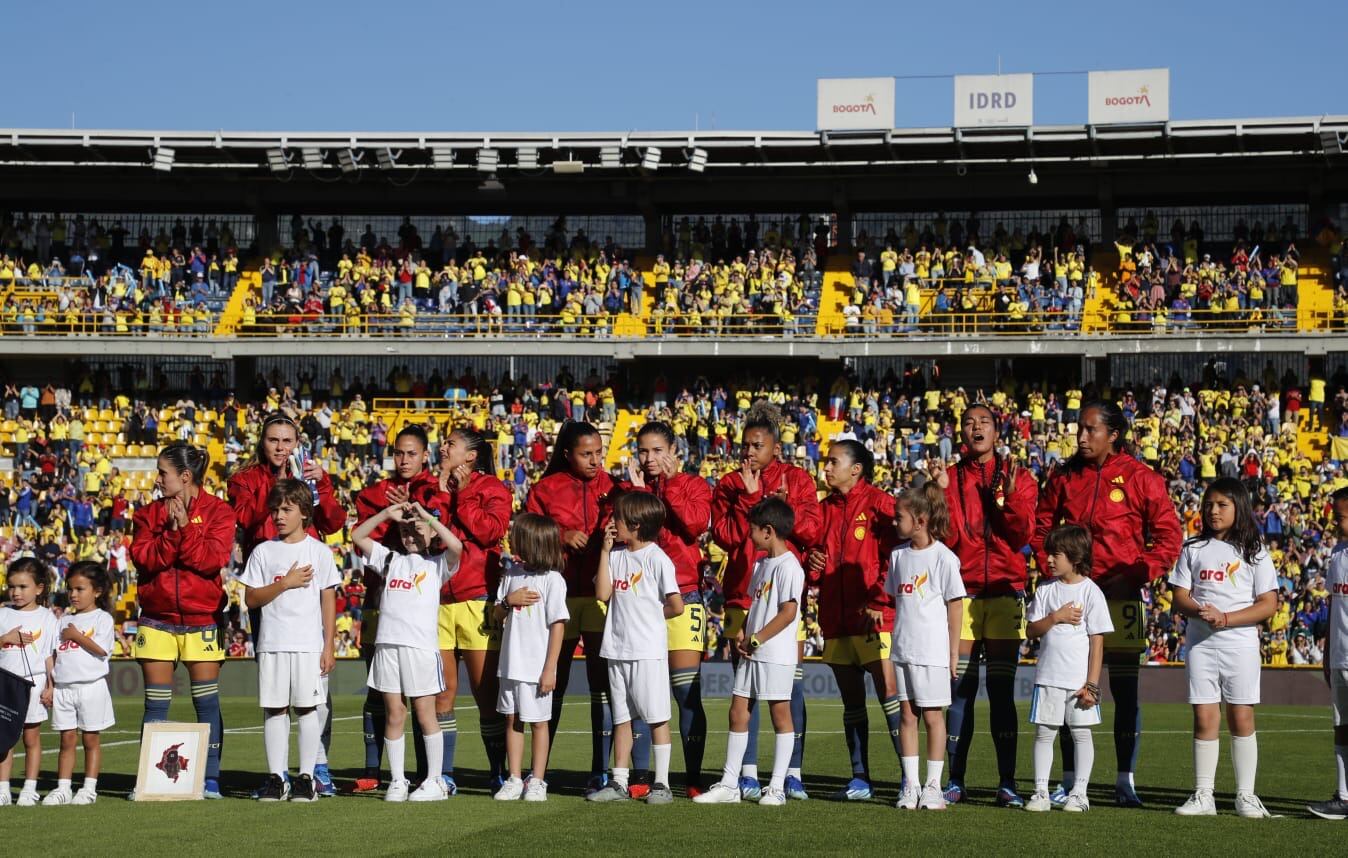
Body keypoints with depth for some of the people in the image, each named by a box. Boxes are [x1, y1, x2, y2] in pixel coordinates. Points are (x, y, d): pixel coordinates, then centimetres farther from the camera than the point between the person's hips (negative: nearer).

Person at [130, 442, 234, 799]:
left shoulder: (218, 511, -1)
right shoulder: (149, 513, 8)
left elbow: (213, 559, -13)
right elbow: (142, 557, -5)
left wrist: (185, 528, -16)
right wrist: (171, 532, -16)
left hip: (201, 619, -2)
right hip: (157, 619, 3)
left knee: (207, 702, 0)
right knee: (155, 703, 4)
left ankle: (211, 779, 5)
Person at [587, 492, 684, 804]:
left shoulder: (656, 558, -9)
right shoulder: (616, 555, 10)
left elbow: (676, 606, -10)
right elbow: (602, 594, -2)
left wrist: (651, 617, 5)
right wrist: (605, 551, -2)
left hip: (649, 650, -7)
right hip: (618, 649, 7)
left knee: (657, 717, -1)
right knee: (621, 718, 10)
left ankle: (661, 783, 3)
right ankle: (619, 783, 15)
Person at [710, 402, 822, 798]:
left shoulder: (797, 479, 8)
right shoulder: (730, 485, 10)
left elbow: (813, 530, -1)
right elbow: (724, 535, -3)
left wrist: (784, 506, -14)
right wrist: (749, 496, -9)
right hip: (742, 597, 1)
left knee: (791, 685, -1)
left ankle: (793, 772, 5)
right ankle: (748, 774, 6)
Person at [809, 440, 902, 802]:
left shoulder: (879, 503, -4)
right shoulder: (826, 508, 16)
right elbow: (815, 552, 26)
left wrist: (879, 601, -15)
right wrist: (812, 562, 2)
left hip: (874, 619, -7)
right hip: (836, 620, 7)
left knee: (889, 696, -10)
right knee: (852, 702, 10)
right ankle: (860, 779, 14)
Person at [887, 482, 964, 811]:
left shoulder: (942, 557, -8)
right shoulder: (898, 555, 9)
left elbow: (955, 605, -5)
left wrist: (953, 651, -6)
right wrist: (895, 641, 11)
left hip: (932, 650, -5)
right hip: (902, 648, 5)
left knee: (933, 715, 1)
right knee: (907, 715, 6)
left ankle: (933, 785, 8)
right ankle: (910, 785, 10)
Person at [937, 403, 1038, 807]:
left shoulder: (1017, 477, 8)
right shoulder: (950, 477, 9)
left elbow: (1023, 535, -3)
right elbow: (945, 536, -1)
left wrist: (1010, 496, -17)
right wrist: (941, 493, -12)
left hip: (1005, 592, 0)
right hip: (961, 591, 1)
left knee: (1002, 690, 0)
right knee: (960, 689, 0)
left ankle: (1007, 783, 1)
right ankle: (955, 781, 5)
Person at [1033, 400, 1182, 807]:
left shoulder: (1140, 478, -3)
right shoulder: (1063, 476, 6)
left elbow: (1169, 537, -2)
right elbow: (1041, 527, 15)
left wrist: (1136, 574, -10)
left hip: (1121, 596, -3)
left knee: (1125, 690, 2)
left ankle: (1125, 781, 9)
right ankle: (1070, 780, 12)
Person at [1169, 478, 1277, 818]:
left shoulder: (1254, 552, 2)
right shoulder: (1194, 549, 9)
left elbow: (1268, 604, -4)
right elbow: (1180, 597, 6)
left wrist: (1226, 618, -16)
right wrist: (1199, 610, -17)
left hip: (1240, 642, -2)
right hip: (1200, 643, 2)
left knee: (1241, 717, 0)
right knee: (1204, 718, 1)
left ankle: (1246, 795, 7)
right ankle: (1203, 796, 5)